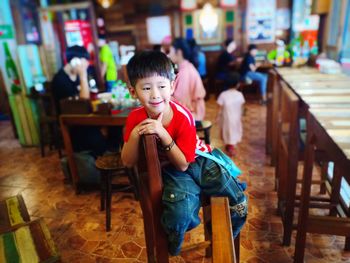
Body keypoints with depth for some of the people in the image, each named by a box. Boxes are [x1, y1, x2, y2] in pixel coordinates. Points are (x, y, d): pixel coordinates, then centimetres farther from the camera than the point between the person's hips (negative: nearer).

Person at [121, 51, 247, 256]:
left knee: (239, 204, -4)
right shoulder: (135, 118, -14)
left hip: (198, 161, 1)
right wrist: (134, 135, -28)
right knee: (181, 210, -31)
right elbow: (128, 162, -9)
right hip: (168, 171, 0)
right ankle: (173, 246, 6)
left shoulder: (183, 117, -23)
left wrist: (162, 134, -35)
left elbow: (183, 164, -22)